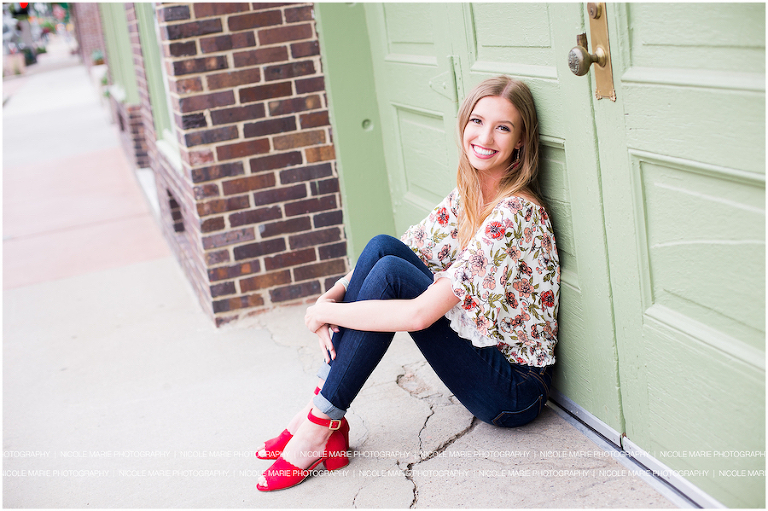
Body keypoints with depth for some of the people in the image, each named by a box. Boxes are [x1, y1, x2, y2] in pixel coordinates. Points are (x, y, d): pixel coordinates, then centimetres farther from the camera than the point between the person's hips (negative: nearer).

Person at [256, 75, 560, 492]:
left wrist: (324, 312, -18)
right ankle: (323, 412, -6)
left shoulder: (514, 215, -24)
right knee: (381, 247, -9)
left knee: (389, 273, -22)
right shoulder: (468, 195, 3)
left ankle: (319, 426, -11)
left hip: (517, 389, -8)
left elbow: (420, 314, -29)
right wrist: (330, 298, -11)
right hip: (482, 348, 8)